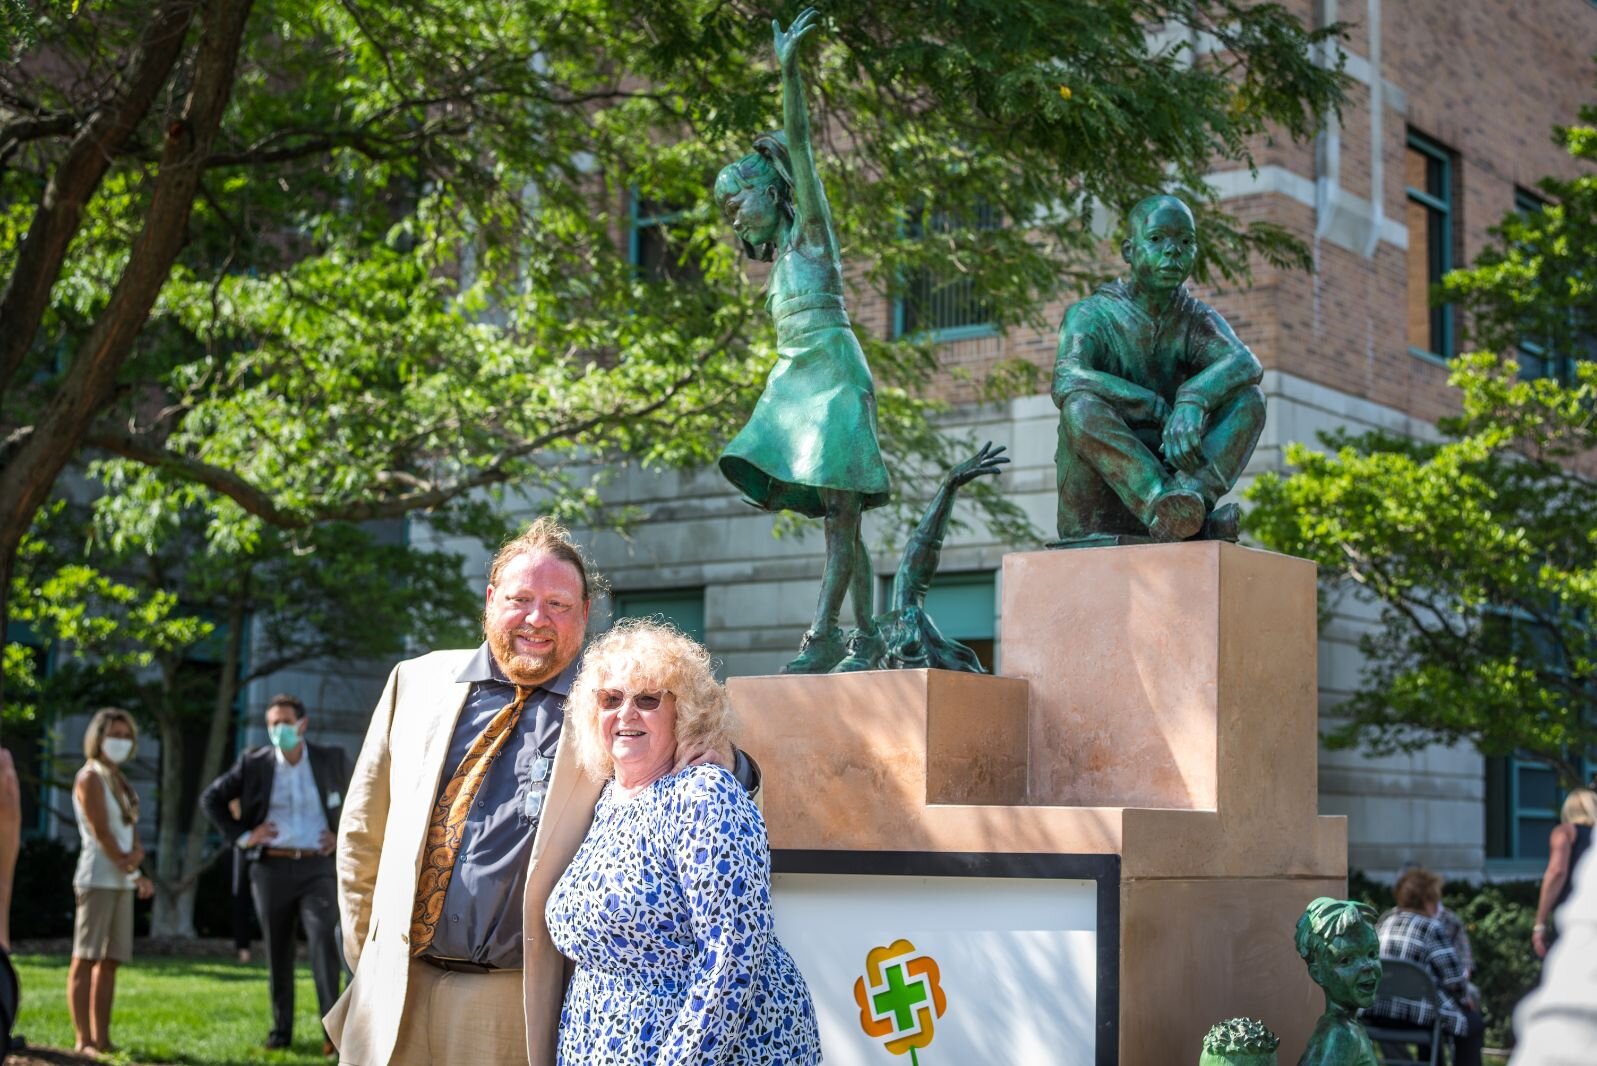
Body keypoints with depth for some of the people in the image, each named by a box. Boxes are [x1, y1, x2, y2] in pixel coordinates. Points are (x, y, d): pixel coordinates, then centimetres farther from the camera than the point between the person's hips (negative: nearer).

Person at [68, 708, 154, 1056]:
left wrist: (137, 852, -8)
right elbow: (100, 832, -13)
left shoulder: (119, 780, 18)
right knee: (85, 959, -8)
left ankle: (102, 1039, 12)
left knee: (110, 961, 9)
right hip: (98, 879, -9)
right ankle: (84, 1040, -9)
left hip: (122, 881, 9)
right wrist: (132, 869, -9)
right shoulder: (90, 778, -6)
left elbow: (129, 829, 14)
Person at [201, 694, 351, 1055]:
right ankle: (281, 1031, 18)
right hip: (271, 867, 1)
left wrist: (342, 836, 4)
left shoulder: (331, 759, 1)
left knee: (324, 939, -18)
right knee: (278, 953, 7)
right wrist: (241, 836, -1)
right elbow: (211, 799, 8)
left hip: (316, 867, -1)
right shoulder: (254, 763, 0)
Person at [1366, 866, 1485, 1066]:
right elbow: (1454, 976, -13)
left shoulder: (1385, 920, 7)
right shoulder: (1431, 928, -11)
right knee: (1473, 1021, 15)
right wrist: (1465, 997, 11)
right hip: (1416, 1014, -7)